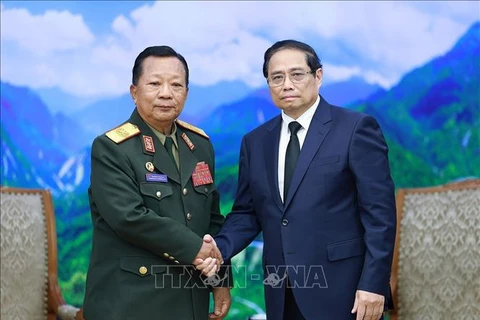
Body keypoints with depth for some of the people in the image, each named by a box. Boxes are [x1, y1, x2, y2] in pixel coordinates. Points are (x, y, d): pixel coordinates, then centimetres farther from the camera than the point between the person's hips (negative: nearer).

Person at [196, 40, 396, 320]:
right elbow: (247, 213, 11)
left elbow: (379, 213, -8)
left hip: (342, 291, -4)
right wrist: (220, 248, -8)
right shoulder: (256, 142, 10)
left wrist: (373, 283, -14)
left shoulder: (356, 128, -5)